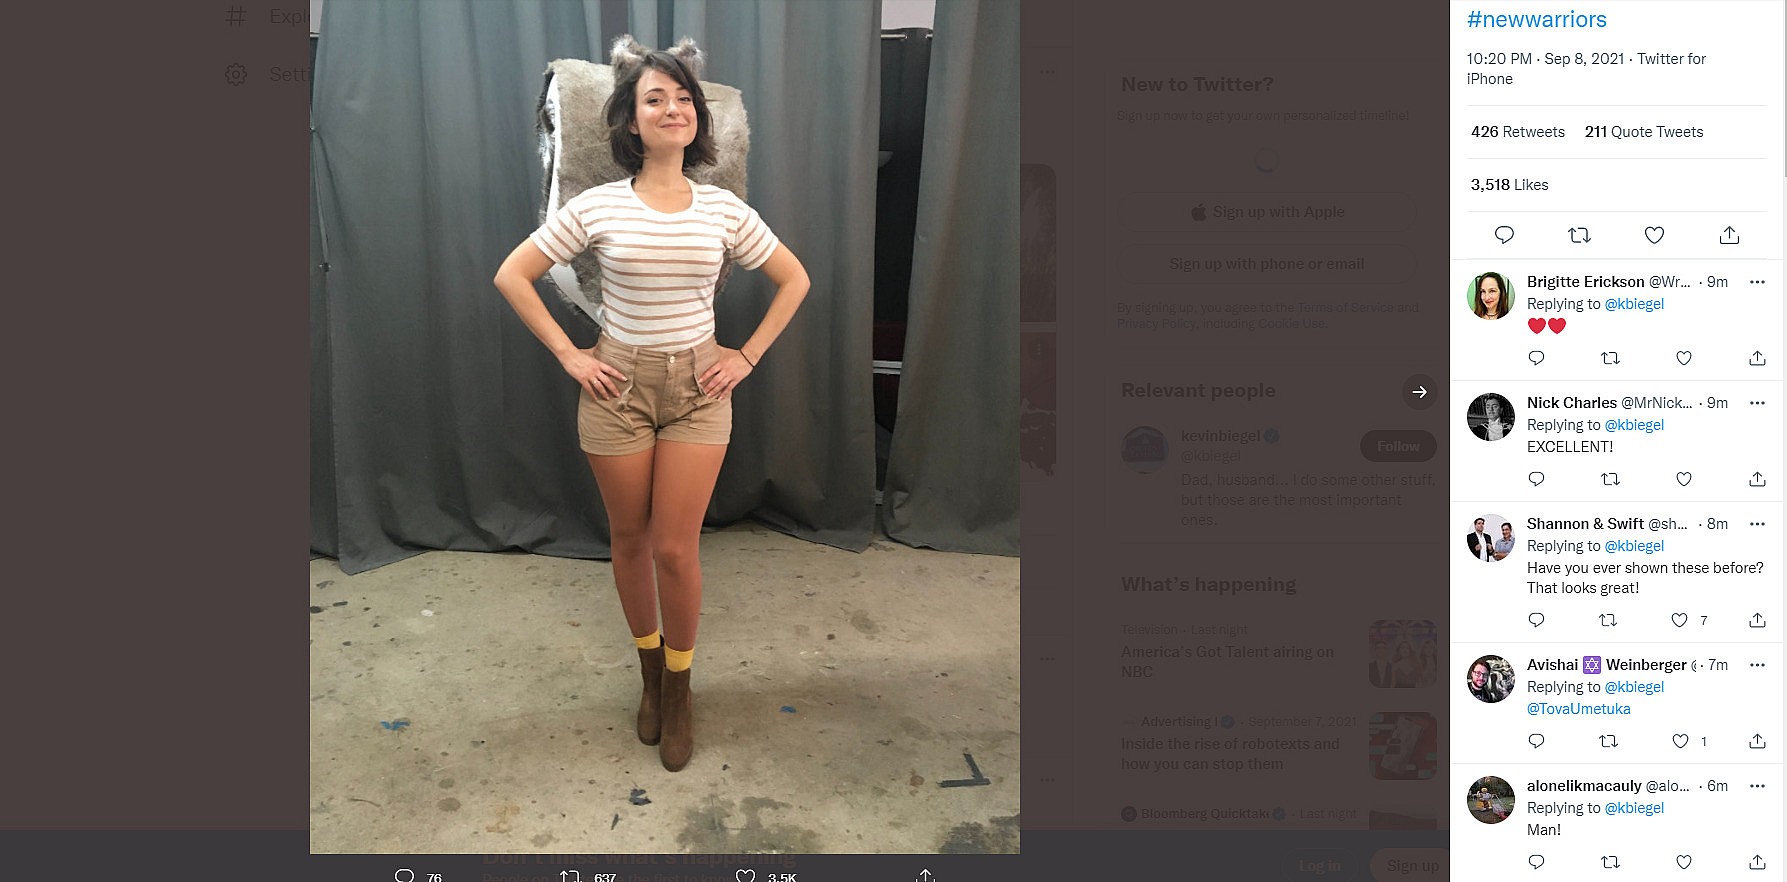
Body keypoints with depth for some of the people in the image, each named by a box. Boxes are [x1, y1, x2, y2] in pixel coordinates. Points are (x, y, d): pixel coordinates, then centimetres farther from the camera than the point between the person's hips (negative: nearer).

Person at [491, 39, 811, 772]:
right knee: (630, 539, 11)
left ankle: (679, 689, 20)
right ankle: (650, 671, 32)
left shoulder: (723, 209, -3)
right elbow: (511, 276, -1)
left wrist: (746, 358, 1)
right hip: (618, 386, 0)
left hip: (697, 387, 0)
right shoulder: (597, 206, -6)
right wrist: (569, 355, -4)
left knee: (675, 547, 0)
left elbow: (794, 279, 8)